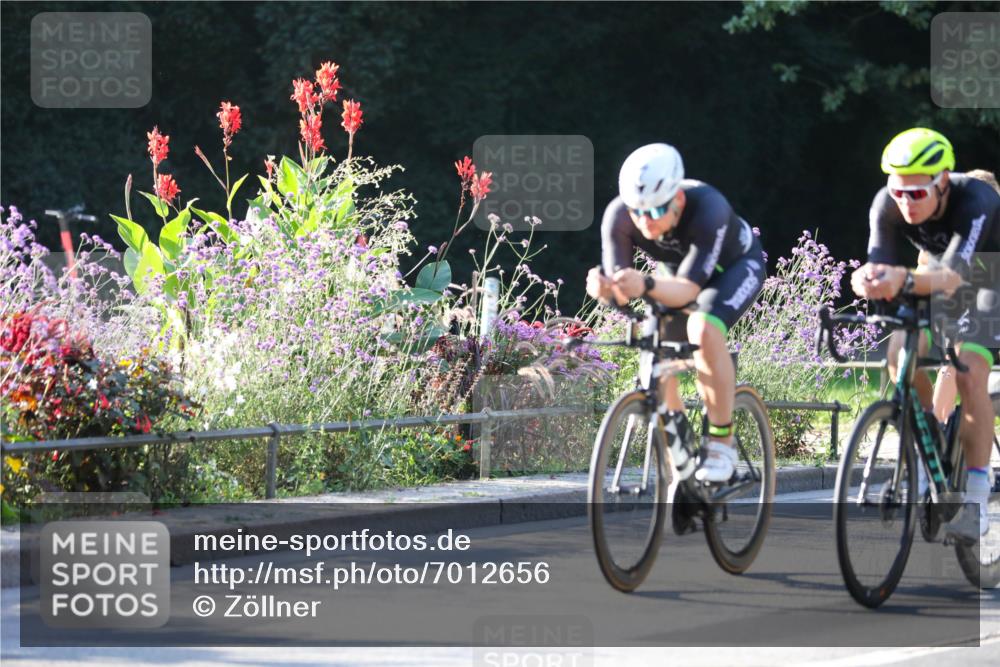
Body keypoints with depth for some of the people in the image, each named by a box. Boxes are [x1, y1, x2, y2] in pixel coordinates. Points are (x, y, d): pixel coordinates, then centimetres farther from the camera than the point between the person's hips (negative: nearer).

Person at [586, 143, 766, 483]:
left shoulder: (707, 208, -42)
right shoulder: (619, 215, -31)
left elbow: (688, 289, -44)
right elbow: (619, 291, -31)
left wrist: (646, 285, -64)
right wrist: (602, 286, -55)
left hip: (736, 265, -5)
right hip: (678, 269, 5)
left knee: (704, 329, -32)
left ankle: (722, 443, -20)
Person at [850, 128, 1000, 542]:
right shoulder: (888, 205, -26)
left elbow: (951, 278, -50)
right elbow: (877, 267, -33)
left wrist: (905, 281, -69)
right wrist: (868, 281, -57)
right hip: (939, 266, 5)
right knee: (900, 357, -17)